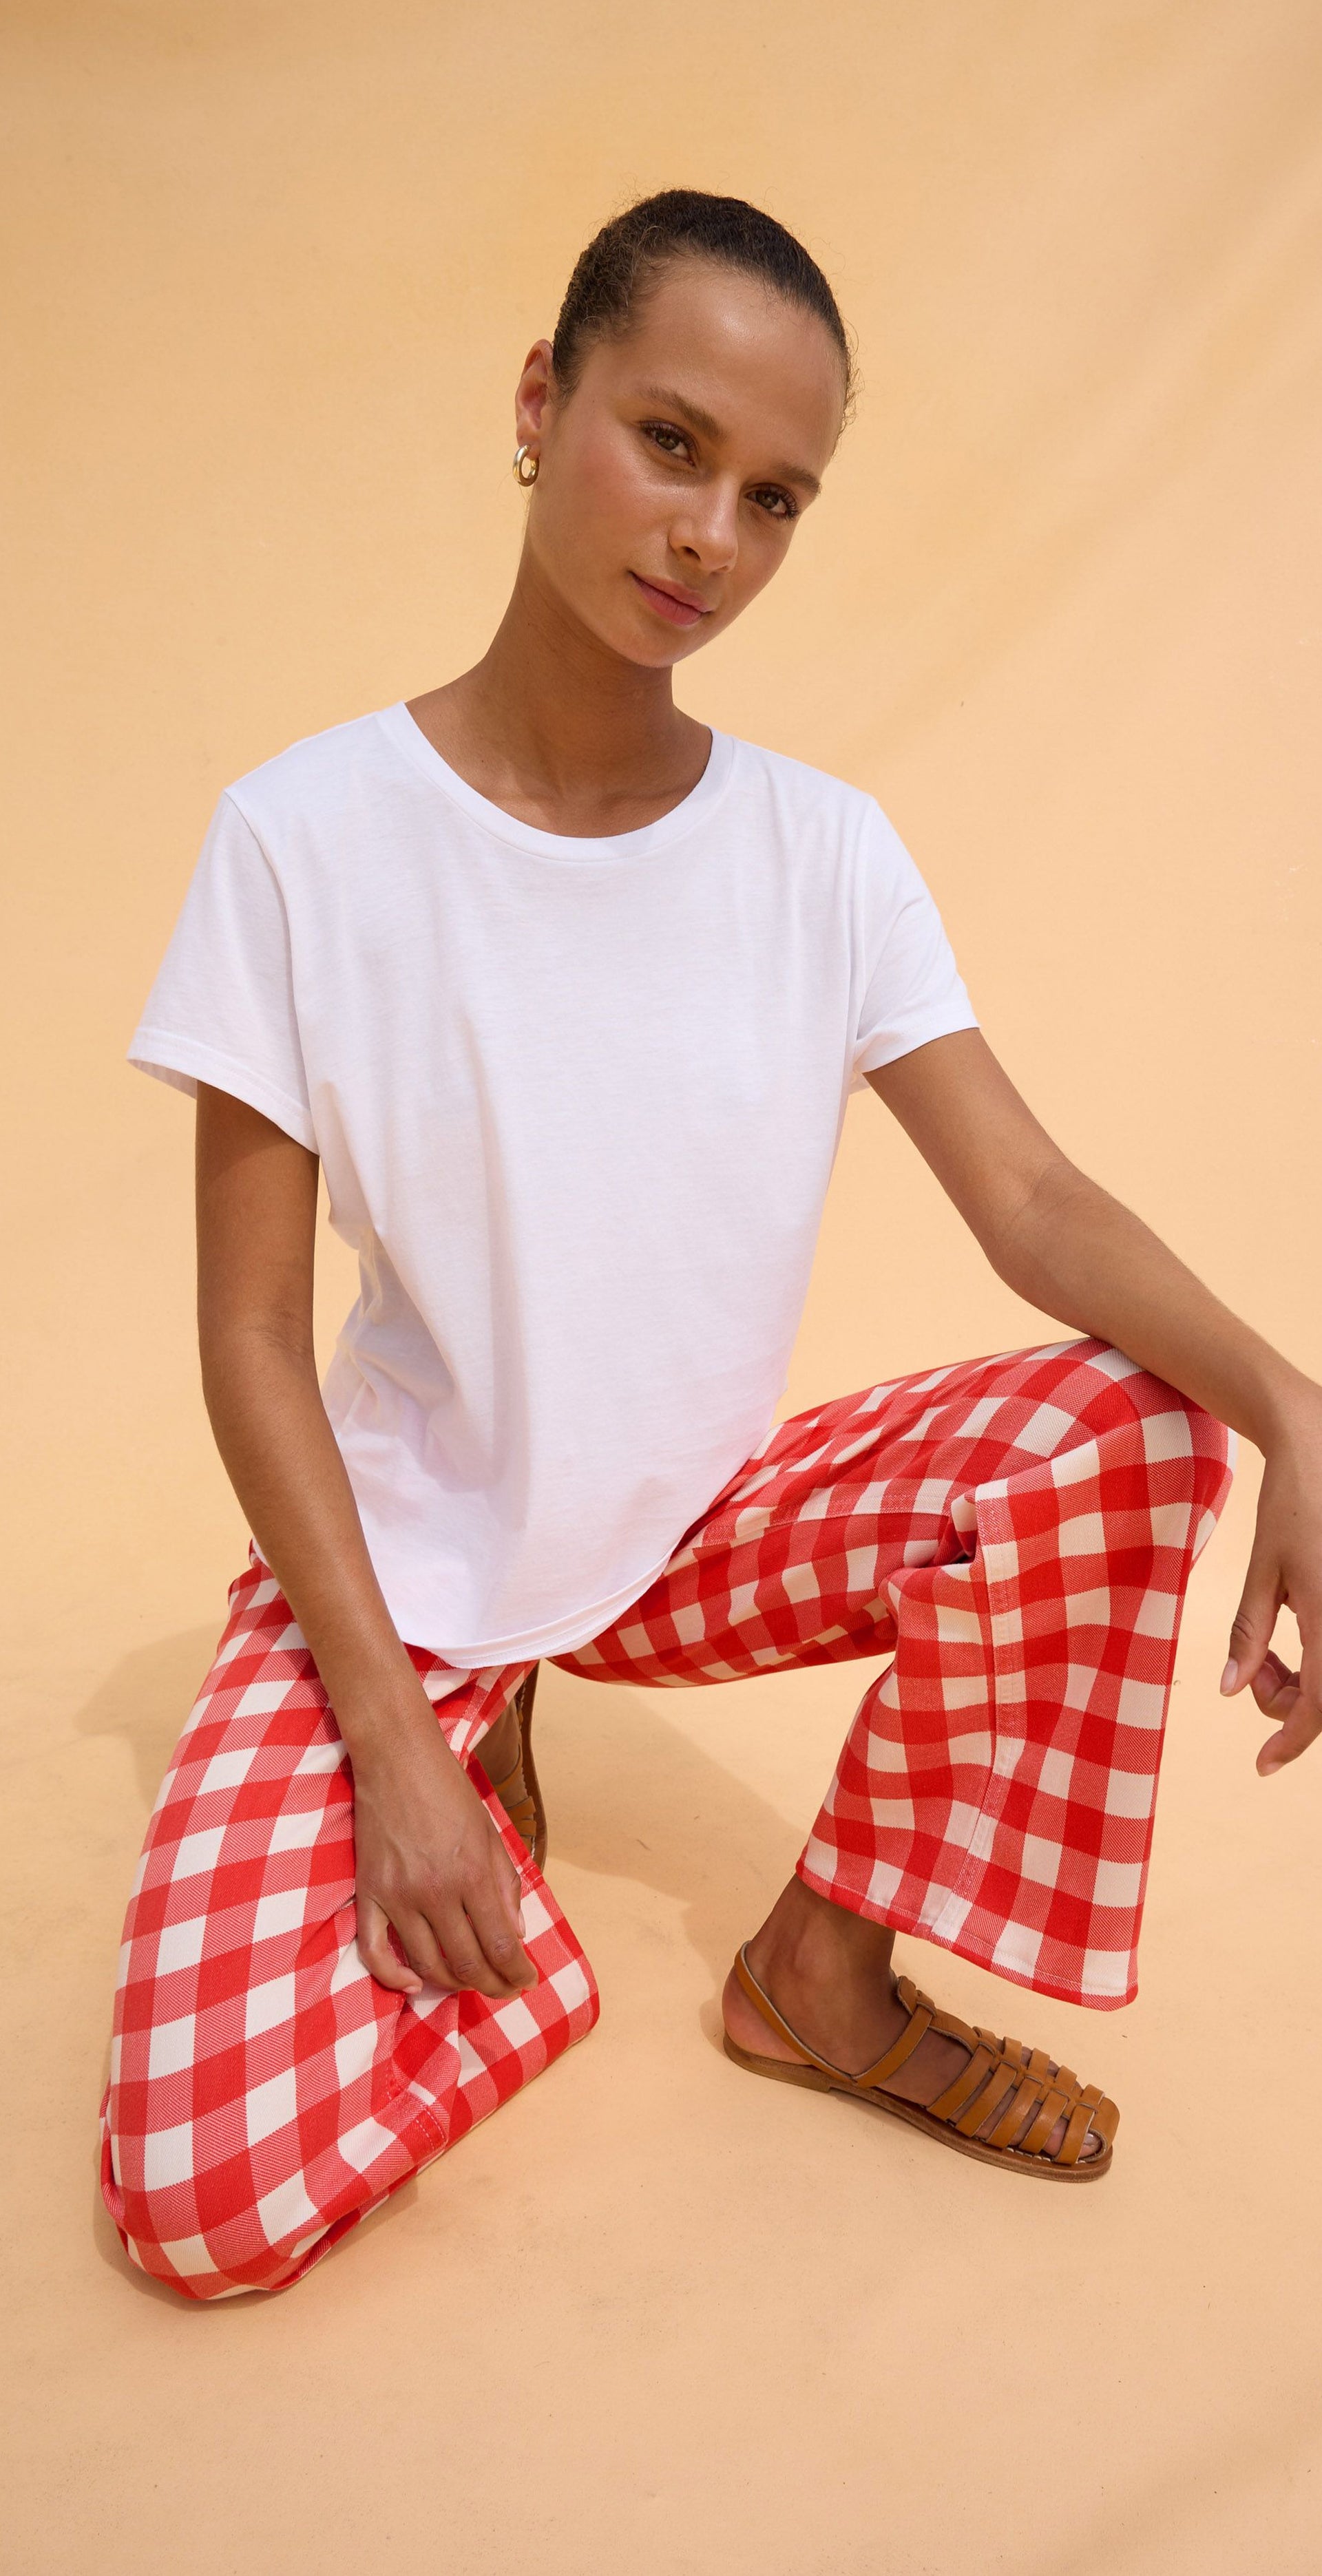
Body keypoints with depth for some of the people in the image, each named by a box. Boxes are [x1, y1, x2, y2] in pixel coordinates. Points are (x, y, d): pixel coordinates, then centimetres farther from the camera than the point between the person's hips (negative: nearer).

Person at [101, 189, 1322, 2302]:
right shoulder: (311, 836, -15)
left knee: (1135, 1425, -21)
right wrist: (390, 1733, -16)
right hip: (404, 1554, -3)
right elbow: (252, 1332, -13)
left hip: (709, 1516, 3)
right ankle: (470, 1771, 12)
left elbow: (1034, 1202, -12)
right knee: (209, 2199, -18)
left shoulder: (822, 850, -7)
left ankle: (830, 1968, -3)